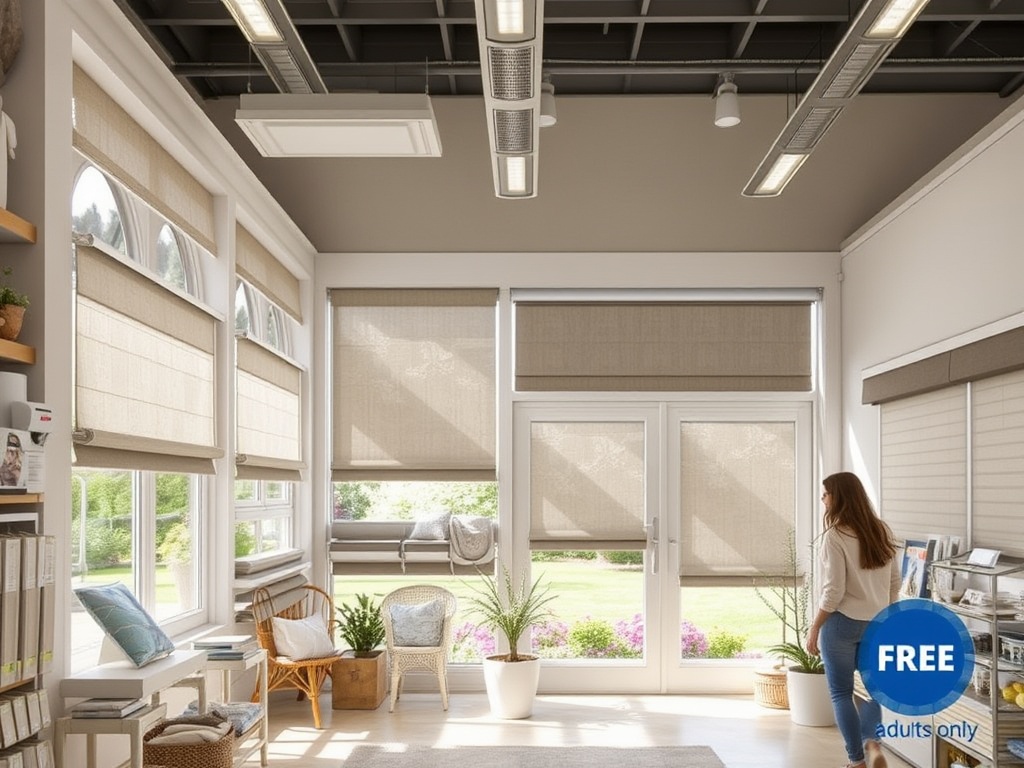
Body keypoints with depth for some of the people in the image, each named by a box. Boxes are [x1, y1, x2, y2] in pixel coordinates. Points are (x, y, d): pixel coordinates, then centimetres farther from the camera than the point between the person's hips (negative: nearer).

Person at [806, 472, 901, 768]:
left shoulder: (835, 536, -16)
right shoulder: (881, 532, 4)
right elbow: (894, 583, 10)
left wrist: (814, 628, -8)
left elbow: (834, 591, -17)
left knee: (841, 693, 8)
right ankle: (872, 743, -4)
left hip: (842, 622, -6)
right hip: (877, 624, 6)